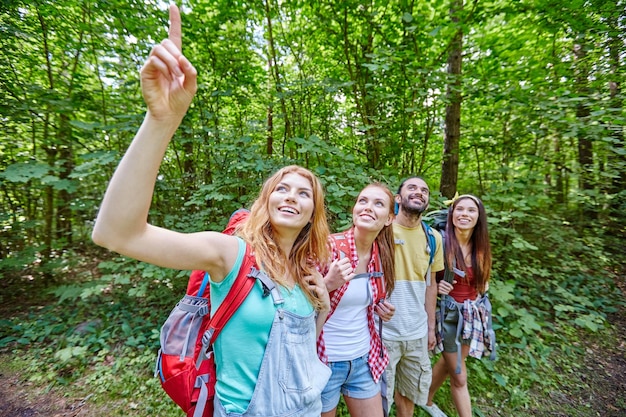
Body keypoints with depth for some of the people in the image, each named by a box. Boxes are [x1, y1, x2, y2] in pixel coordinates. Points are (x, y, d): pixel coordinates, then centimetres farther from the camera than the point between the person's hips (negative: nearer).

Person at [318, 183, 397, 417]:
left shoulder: (381, 254, -4)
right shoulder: (328, 246, -22)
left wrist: (379, 308, -5)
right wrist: (328, 283, -33)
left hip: (364, 358, 5)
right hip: (326, 360, -5)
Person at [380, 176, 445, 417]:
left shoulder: (433, 238, 2)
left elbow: (430, 284, 10)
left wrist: (431, 327, 12)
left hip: (418, 333, 5)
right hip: (383, 331, -4)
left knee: (410, 392, 23)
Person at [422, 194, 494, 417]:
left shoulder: (481, 247, -1)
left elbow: (483, 277, 16)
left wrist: (483, 287, -3)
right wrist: (436, 286, -29)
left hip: (473, 313, 6)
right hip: (448, 311, -6)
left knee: (448, 363, 22)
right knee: (459, 376, 6)